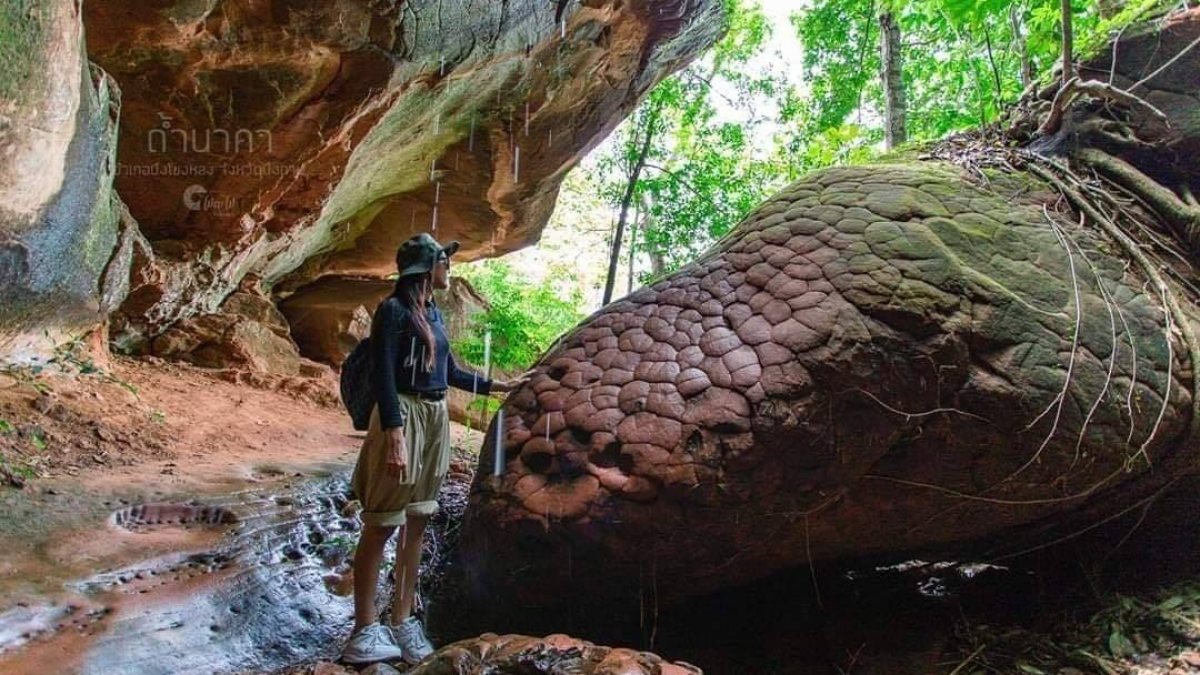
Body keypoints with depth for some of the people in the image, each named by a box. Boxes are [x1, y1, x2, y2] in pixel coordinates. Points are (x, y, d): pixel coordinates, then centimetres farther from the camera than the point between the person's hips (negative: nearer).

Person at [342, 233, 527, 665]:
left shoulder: (434, 313, 15)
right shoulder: (394, 310, -10)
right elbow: (382, 376, -17)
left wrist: (495, 386, 29)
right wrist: (394, 434, -25)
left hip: (436, 419, 8)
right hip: (404, 417, -8)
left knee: (417, 522, 11)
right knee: (381, 525, -2)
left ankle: (402, 622, 20)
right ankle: (364, 632, 7)